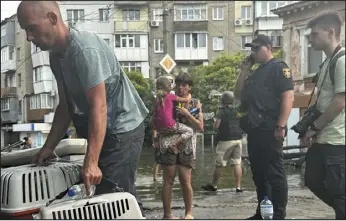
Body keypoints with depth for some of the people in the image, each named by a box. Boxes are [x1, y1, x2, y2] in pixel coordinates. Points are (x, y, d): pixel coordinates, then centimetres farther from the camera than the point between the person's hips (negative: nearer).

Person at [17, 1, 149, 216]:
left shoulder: (85, 49, -22)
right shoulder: (56, 55, 8)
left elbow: (98, 107, -26)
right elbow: (66, 106, 13)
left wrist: (91, 162, -28)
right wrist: (49, 147, 8)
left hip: (123, 131, -9)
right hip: (107, 132, 9)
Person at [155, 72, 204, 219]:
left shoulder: (195, 103, 10)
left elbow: (200, 127, 3)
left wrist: (187, 114, -8)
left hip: (186, 146, 1)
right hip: (168, 144, -1)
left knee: (186, 181, -2)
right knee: (168, 180, -2)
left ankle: (188, 212, 14)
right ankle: (167, 213, 6)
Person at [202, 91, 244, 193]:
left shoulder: (222, 111, -8)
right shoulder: (238, 111, 8)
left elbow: (216, 126, -11)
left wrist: (215, 123, 8)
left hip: (226, 140, -5)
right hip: (238, 139, 5)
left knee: (219, 164, 4)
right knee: (237, 163, 6)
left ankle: (214, 185, 15)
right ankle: (238, 186, 2)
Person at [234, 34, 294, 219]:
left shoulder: (278, 68, -4)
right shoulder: (255, 73, 22)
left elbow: (288, 97, -14)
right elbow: (238, 95, 20)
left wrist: (281, 126, -22)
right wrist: (244, 71, 10)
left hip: (269, 130, -9)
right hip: (254, 130, 9)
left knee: (274, 173, -4)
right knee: (258, 173, 13)